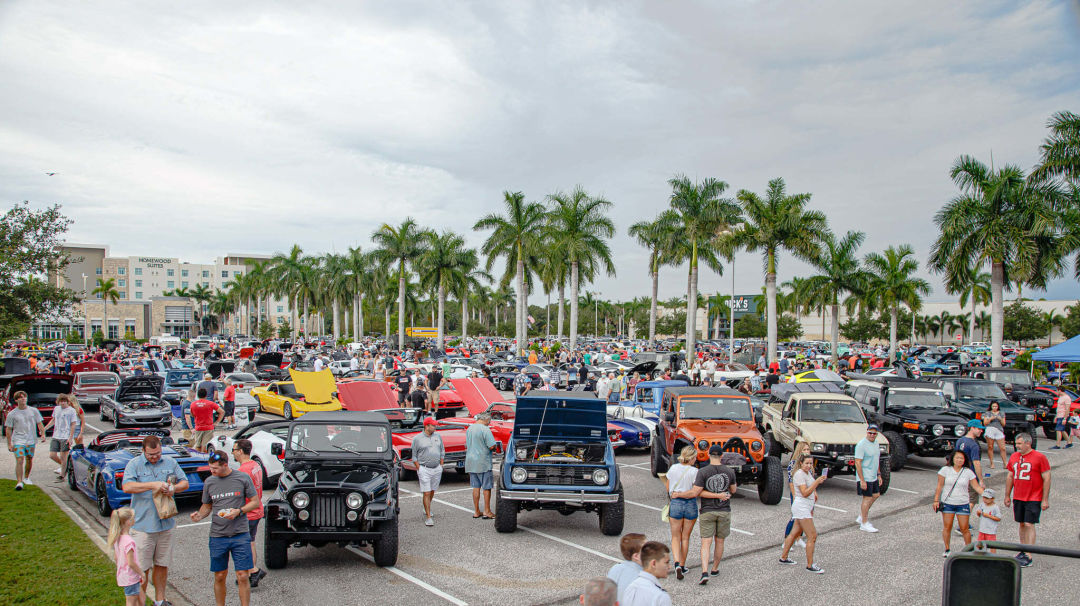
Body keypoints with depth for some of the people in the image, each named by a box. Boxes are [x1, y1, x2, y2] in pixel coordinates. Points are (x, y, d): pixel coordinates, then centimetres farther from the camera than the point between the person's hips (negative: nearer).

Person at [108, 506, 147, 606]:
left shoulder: (117, 538, 1)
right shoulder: (129, 541, -27)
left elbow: (115, 557, 11)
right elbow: (131, 563, -25)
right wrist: (142, 573, -11)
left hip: (122, 575, 9)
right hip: (131, 578, -9)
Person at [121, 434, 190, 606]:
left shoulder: (170, 463, 8)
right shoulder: (134, 465, -4)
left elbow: (185, 482, 13)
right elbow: (127, 487, -19)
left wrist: (174, 488, -9)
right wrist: (153, 485, -25)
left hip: (165, 523, 4)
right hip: (142, 525, -4)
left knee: (162, 565, 12)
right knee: (141, 568, 0)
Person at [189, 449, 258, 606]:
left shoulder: (243, 478, -2)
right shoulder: (209, 482, 6)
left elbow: (255, 502, 3)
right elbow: (207, 506, 16)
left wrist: (239, 511, -13)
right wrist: (199, 515, -5)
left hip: (240, 535, -2)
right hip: (217, 536, 3)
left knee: (243, 577, -4)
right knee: (220, 577, 9)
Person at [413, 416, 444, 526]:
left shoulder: (438, 436, 8)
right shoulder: (417, 439, -3)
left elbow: (442, 452, 16)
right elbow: (414, 456, 1)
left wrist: (441, 466, 9)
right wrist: (419, 469, -6)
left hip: (437, 469, 4)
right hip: (424, 469, -4)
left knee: (432, 491, 14)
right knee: (426, 493, -8)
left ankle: (426, 509, 36)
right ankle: (428, 517, -5)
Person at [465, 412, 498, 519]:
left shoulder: (469, 429, 10)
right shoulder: (485, 429, -15)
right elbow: (492, 446, -19)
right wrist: (495, 447, 2)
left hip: (471, 462, 7)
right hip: (483, 463, -7)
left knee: (476, 487, 12)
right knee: (486, 487, 3)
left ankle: (476, 511, 16)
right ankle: (487, 512, 7)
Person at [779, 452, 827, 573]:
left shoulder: (808, 473, 13)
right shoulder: (799, 474, -16)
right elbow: (805, 493, -24)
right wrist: (817, 482, -28)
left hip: (807, 507, 10)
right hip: (801, 507, -10)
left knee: (794, 533, 16)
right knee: (812, 536, -9)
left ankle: (783, 557, 25)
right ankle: (810, 565, -5)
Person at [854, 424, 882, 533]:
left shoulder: (875, 442, 9)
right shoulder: (862, 445, -18)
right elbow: (858, 463, -21)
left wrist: (879, 475, 18)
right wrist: (862, 480, -23)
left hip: (873, 477, 9)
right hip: (865, 478, -9)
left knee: (876, 495, 16)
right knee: (867, 498, -4)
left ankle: (861, 516, 28)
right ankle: (864, 524, 6)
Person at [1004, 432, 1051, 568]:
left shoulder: (1039, 457, -9)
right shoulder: (1014, 457, 7)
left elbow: (1046, 479, -8)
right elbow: (1009, 477, 15)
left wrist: (1045, 500, -10)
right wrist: (1007, 496, 15)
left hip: (1034, 499, -5)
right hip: (1018, 498, 5)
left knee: (1029, 525, -8)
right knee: (1022, 524, 11)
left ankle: (1028, 557, -7)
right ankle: (1023, 551, 21)